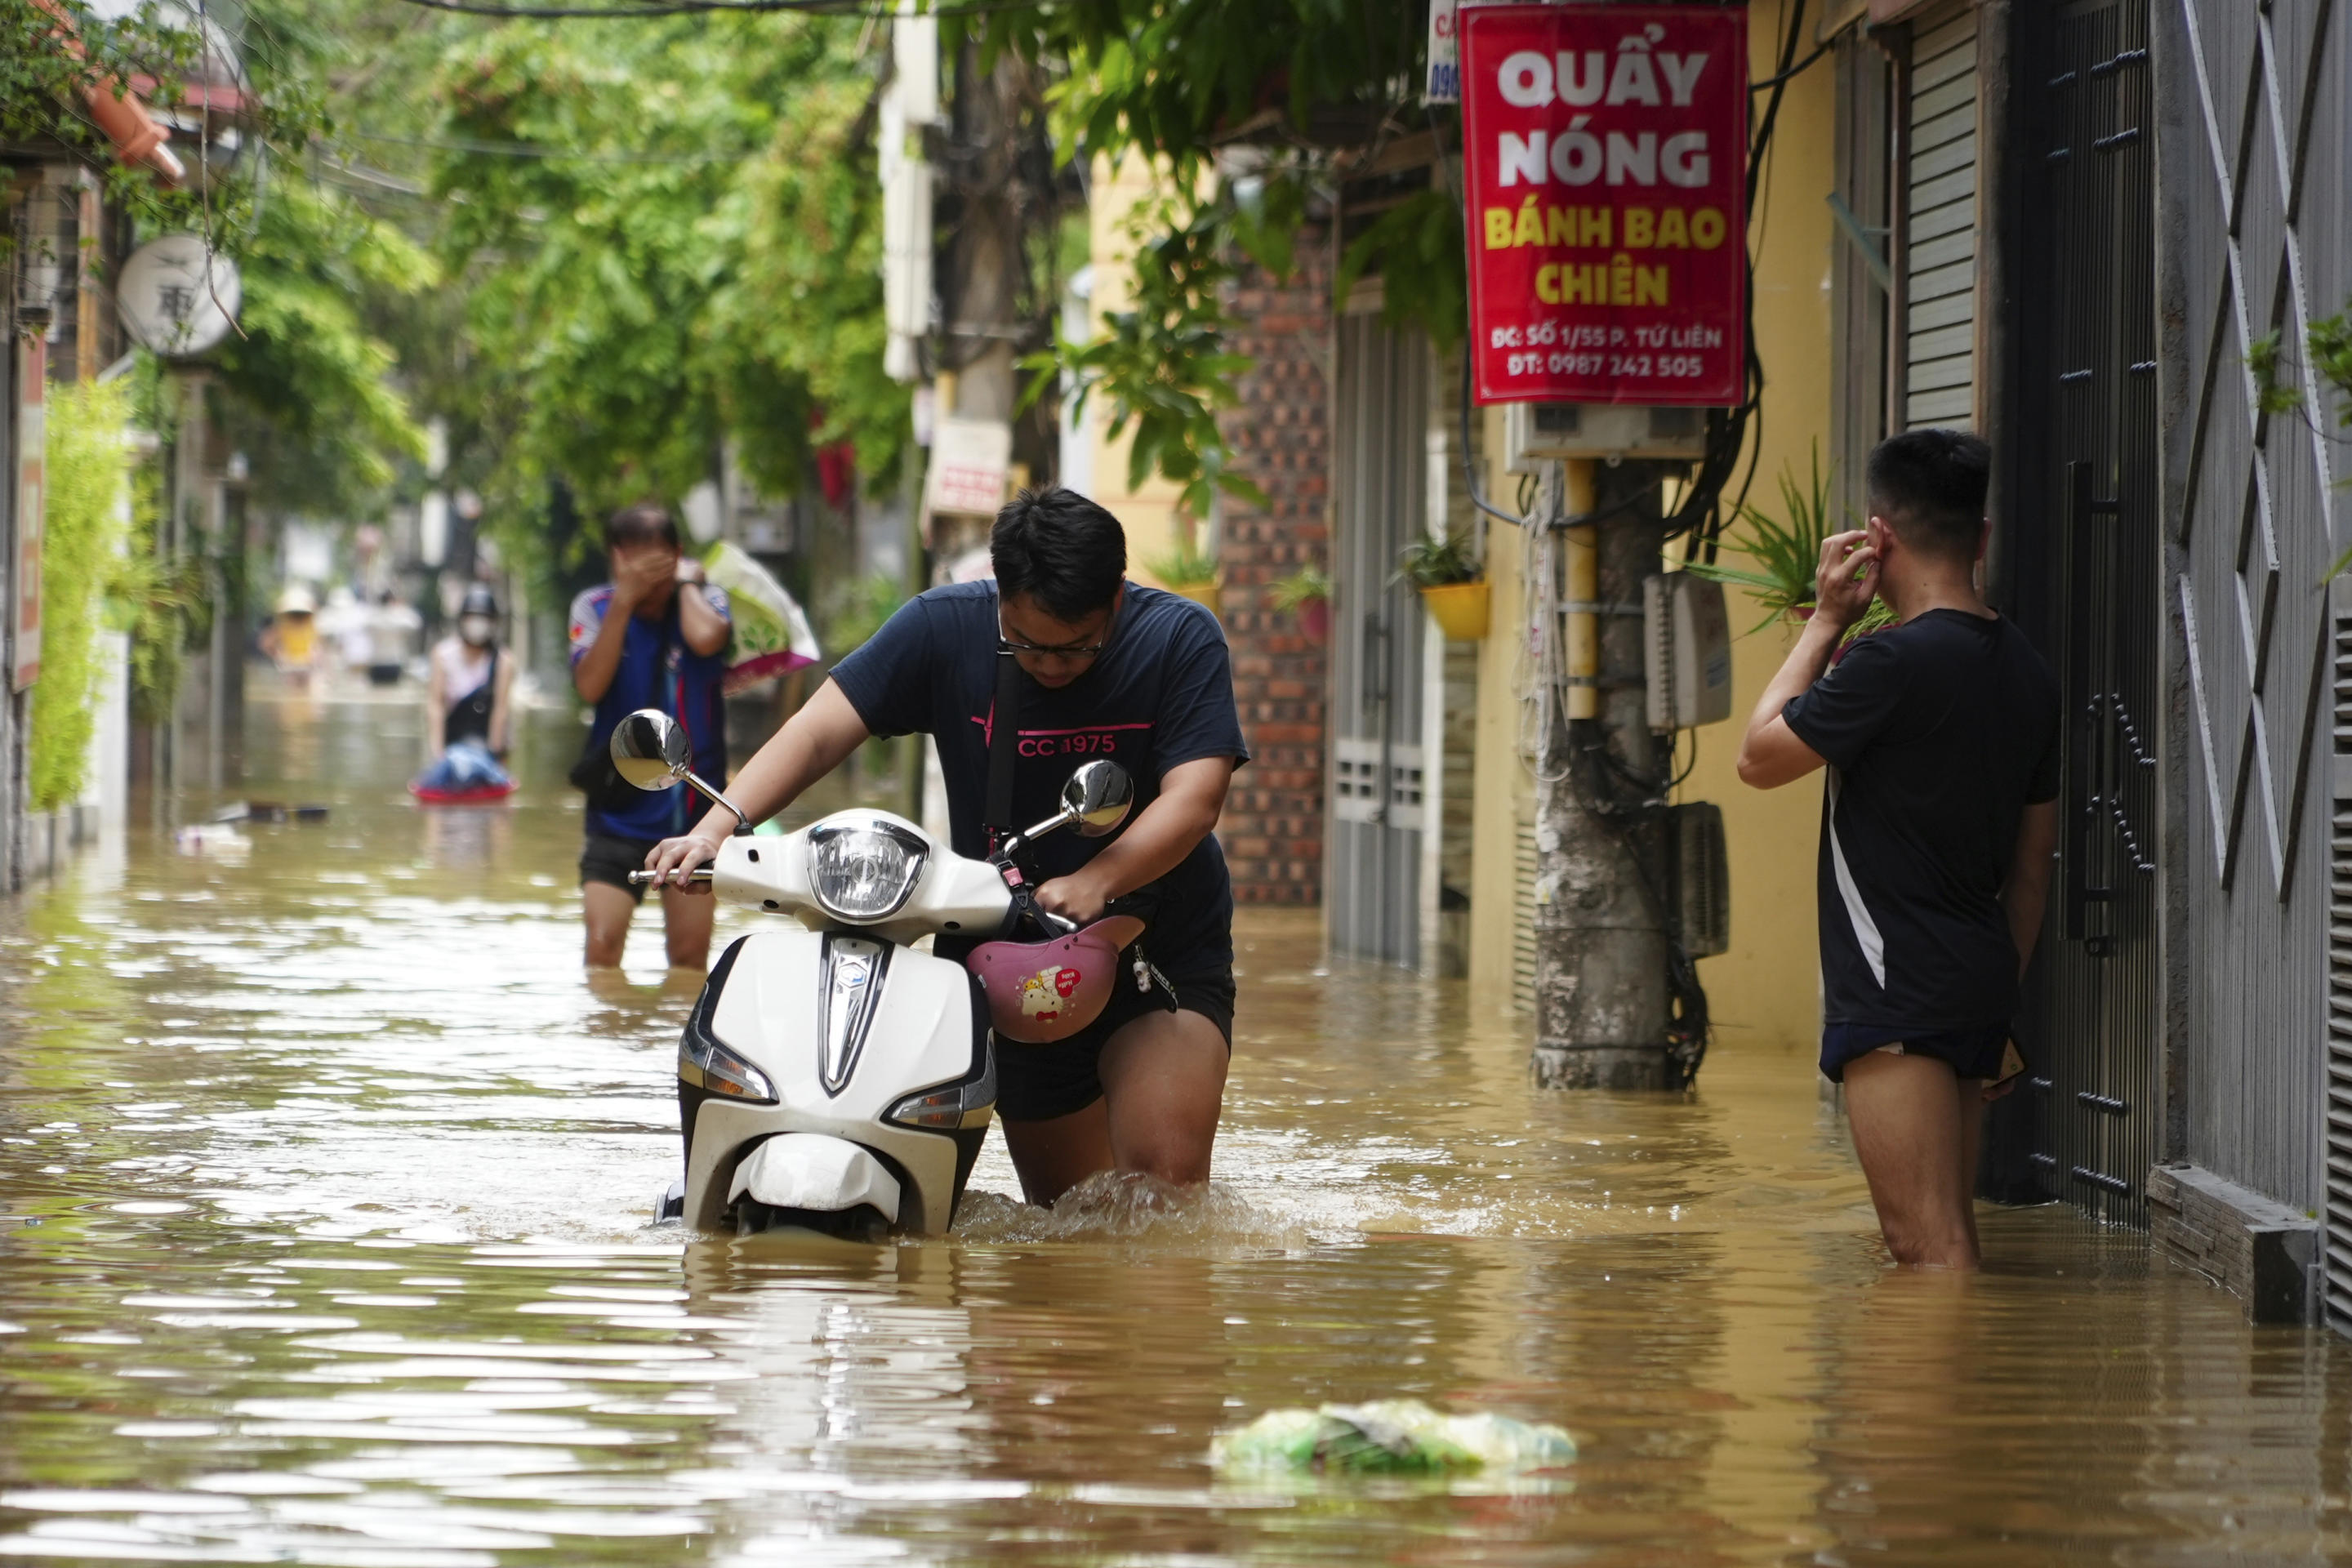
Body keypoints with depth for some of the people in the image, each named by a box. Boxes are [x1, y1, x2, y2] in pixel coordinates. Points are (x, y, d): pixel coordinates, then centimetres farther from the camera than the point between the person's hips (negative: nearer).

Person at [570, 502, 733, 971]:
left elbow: (706, 639, -25)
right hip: (620, 807, -1)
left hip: (693, 805, 1)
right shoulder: (595, 608, -1)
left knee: (690, 956, 5)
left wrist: (685, 582, -8)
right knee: (601, 945, -12)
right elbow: (590, 685, -17)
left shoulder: (705, 601, 0)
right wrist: (624, 601, -19)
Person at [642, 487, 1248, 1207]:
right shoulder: (944, 628, -8)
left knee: (1163, 1180, -22)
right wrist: (717, 827, -28)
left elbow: (1194, 798, -23)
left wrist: (1095, 883, -40)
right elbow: (819, 733, -12)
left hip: (1161, 957, -2)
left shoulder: (1181, 641, -13)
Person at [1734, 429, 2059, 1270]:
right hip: (1978, 983, 9)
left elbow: (1759, 757, -4)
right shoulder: (2026, 671, 11)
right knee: (1946, 1240, 14)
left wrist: (1827, 620, 2)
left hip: (1895, 994, -9)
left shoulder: (1894, 661, -16)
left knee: (1927, 1247, -12)